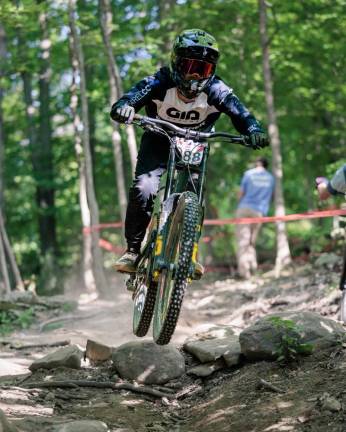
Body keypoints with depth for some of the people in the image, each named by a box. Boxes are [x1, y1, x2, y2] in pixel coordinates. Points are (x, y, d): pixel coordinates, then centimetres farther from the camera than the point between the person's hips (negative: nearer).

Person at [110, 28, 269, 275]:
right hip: (158, 141, -1)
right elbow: (129, 100, -38)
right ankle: (133, 250, -7)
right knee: (143, 190, -21)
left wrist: (255, 131, -55)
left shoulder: (216, 91, -25)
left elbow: (241, 115, -33)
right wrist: (123, 108, -63)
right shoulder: (160, 84, -28)